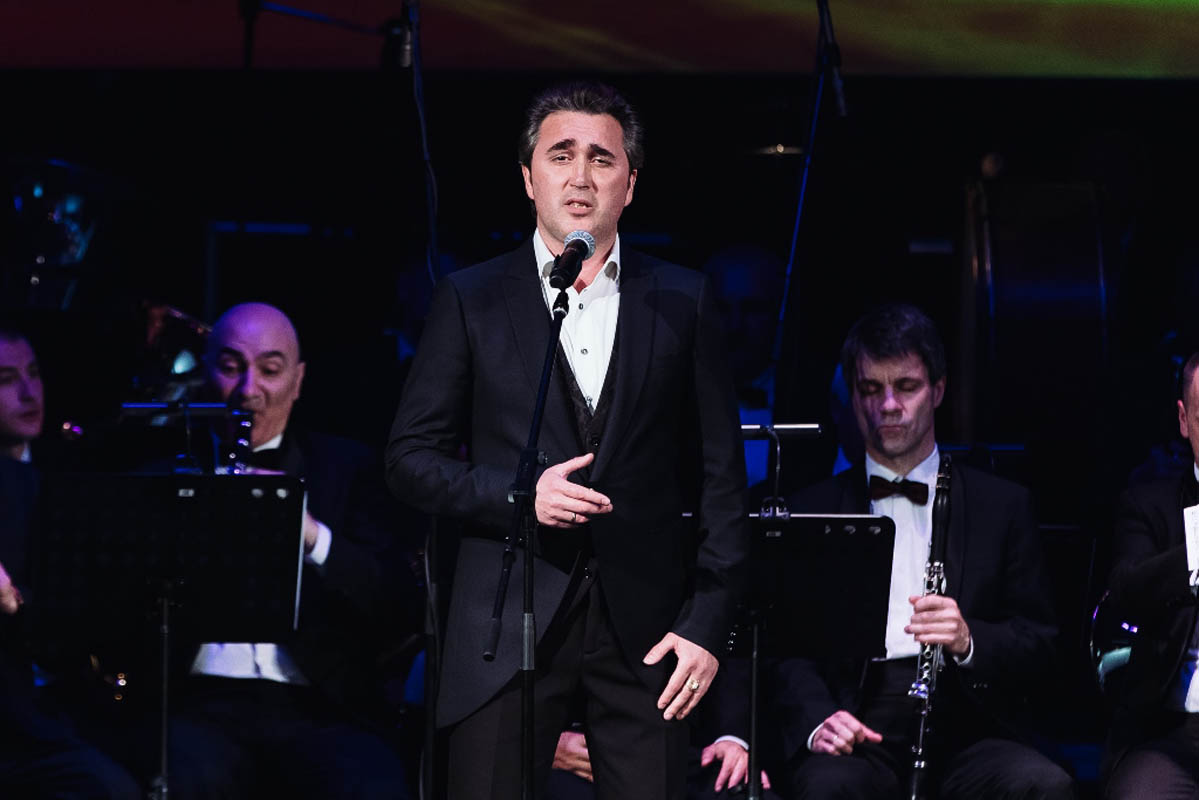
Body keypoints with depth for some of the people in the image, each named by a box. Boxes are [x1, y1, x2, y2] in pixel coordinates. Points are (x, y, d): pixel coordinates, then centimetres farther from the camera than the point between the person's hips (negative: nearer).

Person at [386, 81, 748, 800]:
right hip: (509, 627, -1)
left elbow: (720, 477, 8)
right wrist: (516, 495, -11)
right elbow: (412, 458, 6)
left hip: (645, 626, 1)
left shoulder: (684, 301, 9)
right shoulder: (471, 300, 8)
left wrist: (707, 625, 0)